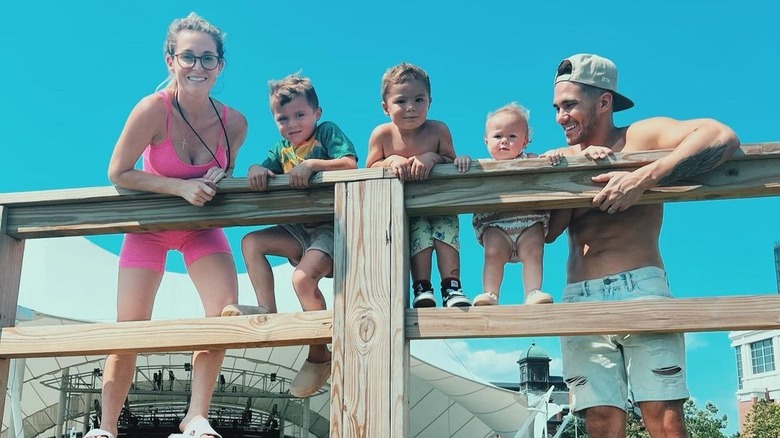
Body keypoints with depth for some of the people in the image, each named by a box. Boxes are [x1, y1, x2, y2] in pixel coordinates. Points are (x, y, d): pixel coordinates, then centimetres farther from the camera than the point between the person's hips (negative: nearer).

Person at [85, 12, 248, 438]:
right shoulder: (153, 110, -25)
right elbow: (118, 173, -19)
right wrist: (181, 187, -27)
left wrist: (218, 179, -21)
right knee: (129, 327, -2)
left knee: (226, 308, -17)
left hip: (202, 225, 2)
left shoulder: (233, 123, -15)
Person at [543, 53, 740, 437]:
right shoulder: (561, 158, 18)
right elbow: (547, 230, 3)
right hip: (580, 300, 4)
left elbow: (722, 137, -14)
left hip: (640, 289, -4)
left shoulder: (641, 137, 5)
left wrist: (642, 178, -21)